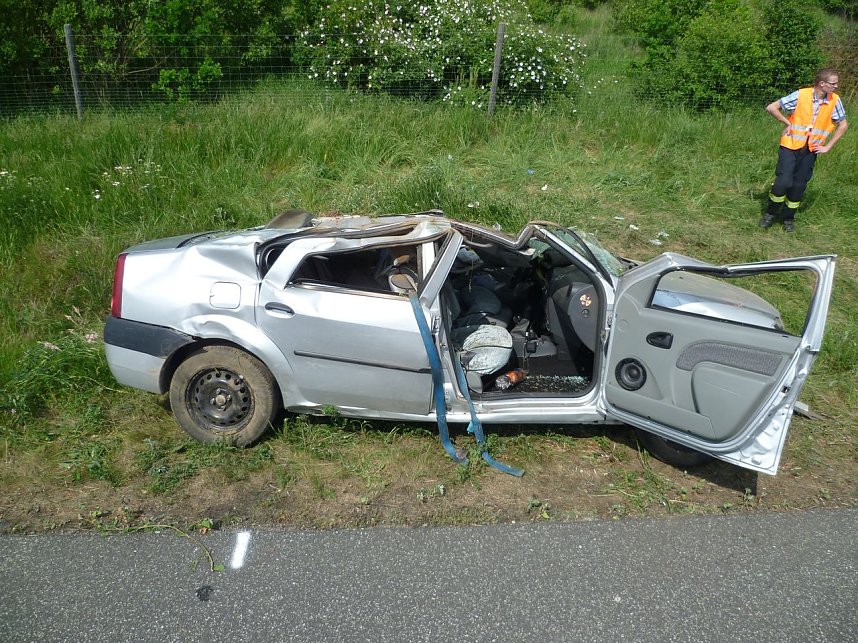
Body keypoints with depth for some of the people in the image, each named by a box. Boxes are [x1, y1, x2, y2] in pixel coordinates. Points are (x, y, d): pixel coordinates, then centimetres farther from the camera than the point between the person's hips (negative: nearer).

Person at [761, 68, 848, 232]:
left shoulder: (835, 101, -3)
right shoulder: (801, 95, -13)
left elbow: (843, 125, 8)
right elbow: (771, 108, -9)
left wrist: (827, 146, 2)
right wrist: (788, 123, -6)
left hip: (811, 150, 3)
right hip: (790, 146, -3)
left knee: (799, 186, 6)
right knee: (783, 181, -14)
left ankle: (788, 218, 23)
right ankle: (771, 213, 8)